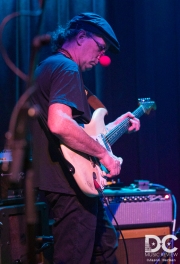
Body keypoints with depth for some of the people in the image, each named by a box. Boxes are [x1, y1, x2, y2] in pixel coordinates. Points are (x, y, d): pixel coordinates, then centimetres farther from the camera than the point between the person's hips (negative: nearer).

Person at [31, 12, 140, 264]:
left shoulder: (49, 66, 18)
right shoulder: (66, 68, -15)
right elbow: (60, 125, -32)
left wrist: (114, 125, 22)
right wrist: (104, 153, -22)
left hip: (74, 182, 11)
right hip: (72, 185, -11)